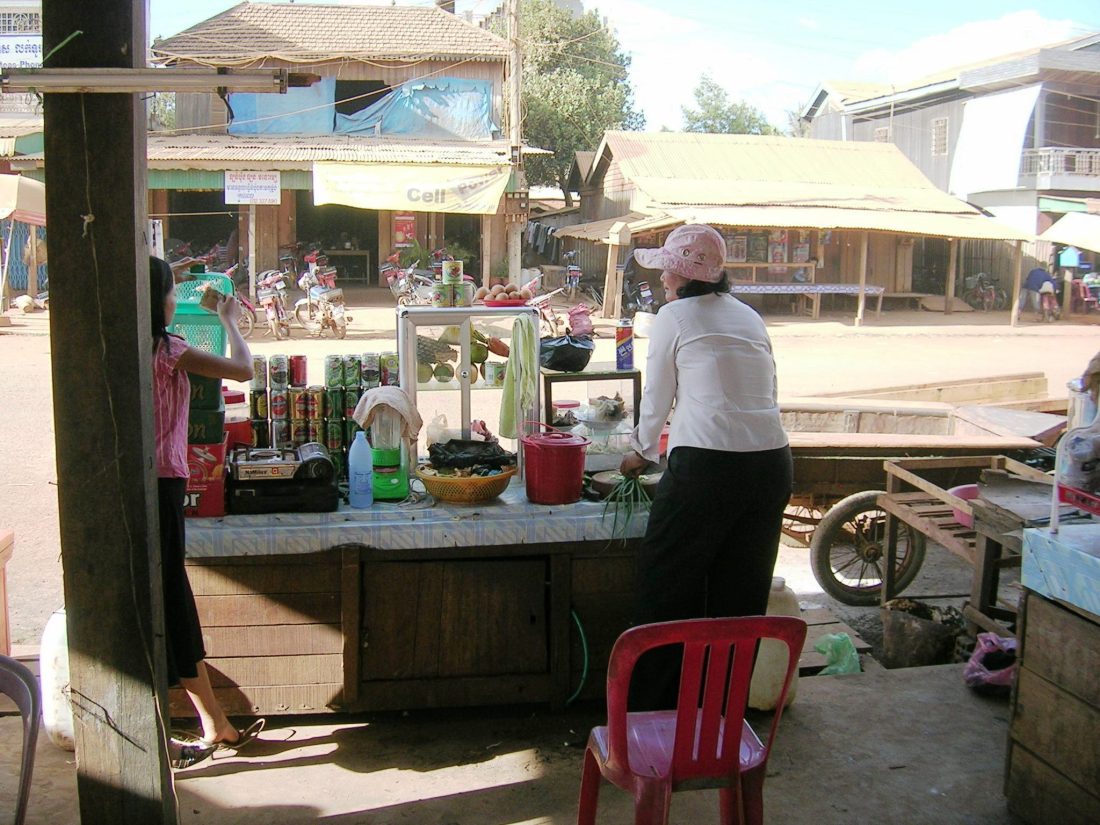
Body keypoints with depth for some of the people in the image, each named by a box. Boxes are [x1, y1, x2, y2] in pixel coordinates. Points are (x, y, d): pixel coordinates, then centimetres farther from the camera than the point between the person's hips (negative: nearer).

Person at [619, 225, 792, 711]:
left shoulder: (674, 317, 3)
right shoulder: (749, 316, 18)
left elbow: (657, 398, 8)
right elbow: (766, 392, 19)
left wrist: (642, 454, 25)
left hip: (705, 464, -6)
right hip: (772, 461, 6)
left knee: (669, 586, 8)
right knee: (742, 593, 14)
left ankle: (652, 707, 15)